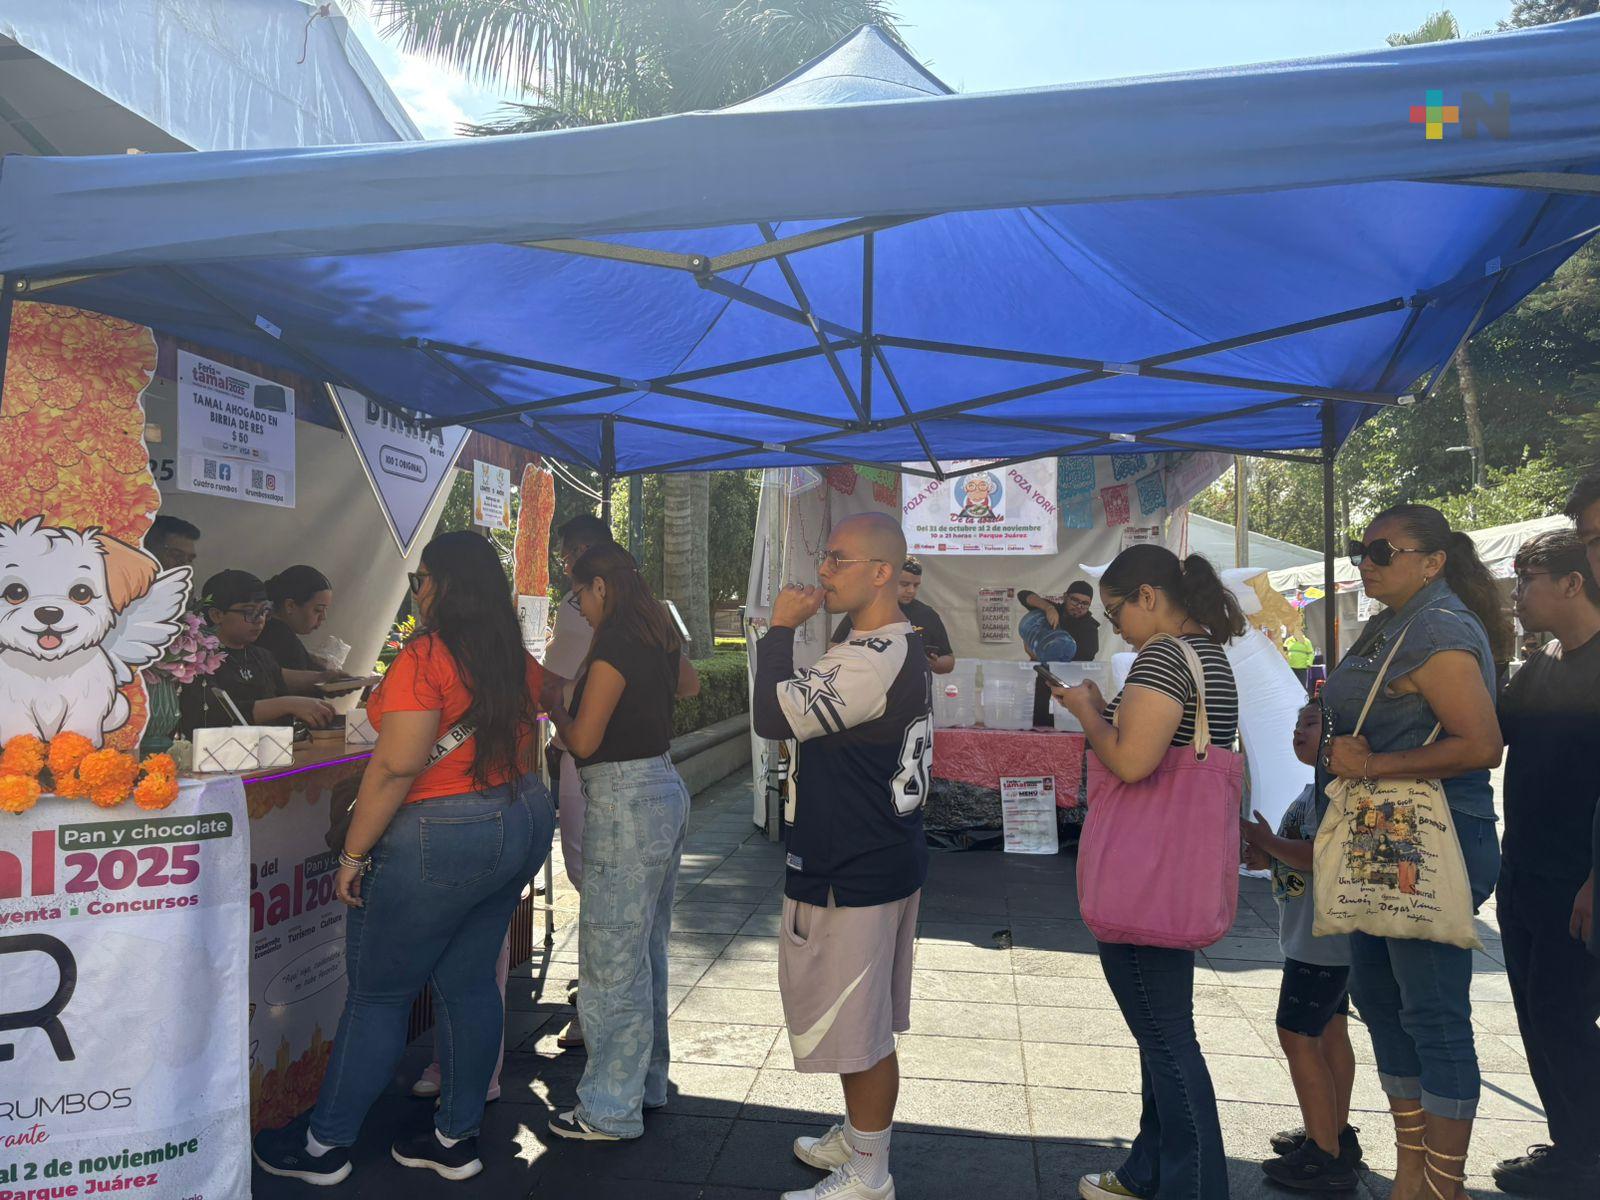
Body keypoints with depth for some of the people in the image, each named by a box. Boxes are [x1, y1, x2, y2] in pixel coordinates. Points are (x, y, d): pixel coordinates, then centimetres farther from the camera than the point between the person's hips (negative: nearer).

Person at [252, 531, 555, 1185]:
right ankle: (456, 1139, 26)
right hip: (523, 824, 8)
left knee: (377, 995, 7)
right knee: (469, 982, 16)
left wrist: (354, 854, -14)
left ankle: (325, 1145, 23)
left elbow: (397, 767, -22)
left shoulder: (426, 658, -18)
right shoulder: (518, 660, 5)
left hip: (439, 838, -8)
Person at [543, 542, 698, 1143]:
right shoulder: (659, 637, 10)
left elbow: (583, 740, -16)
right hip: (665, 790, 10)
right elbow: (689, 684, 32)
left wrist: (554, 709, 2)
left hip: (625, 802, -10)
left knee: (612, 960, 1)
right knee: (646, 952, 19)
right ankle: (647, 1081, 32)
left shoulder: (614, 644, -17)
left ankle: (611, 1109, 12)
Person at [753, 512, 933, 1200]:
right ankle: (858, 1137, 40)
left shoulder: (873, 661, -25)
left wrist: (781, 628, -17)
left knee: (859, 1030, 5)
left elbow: (773, 717, -26)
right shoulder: (903, 647, 11)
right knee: (868, 1024, 23)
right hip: (885, 860, 11)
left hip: (851, 878, -11)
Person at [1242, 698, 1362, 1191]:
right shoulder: (1318, 786, 14)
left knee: (1298, 1036, -7)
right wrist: (1266, 855, 4)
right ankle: (1336, 1134, 30)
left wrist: (1267, 840, -17)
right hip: (1326, 938, 11)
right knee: (1330, 1032, 18)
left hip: (1321, 939, -11)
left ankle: (1326, 1157, 1)